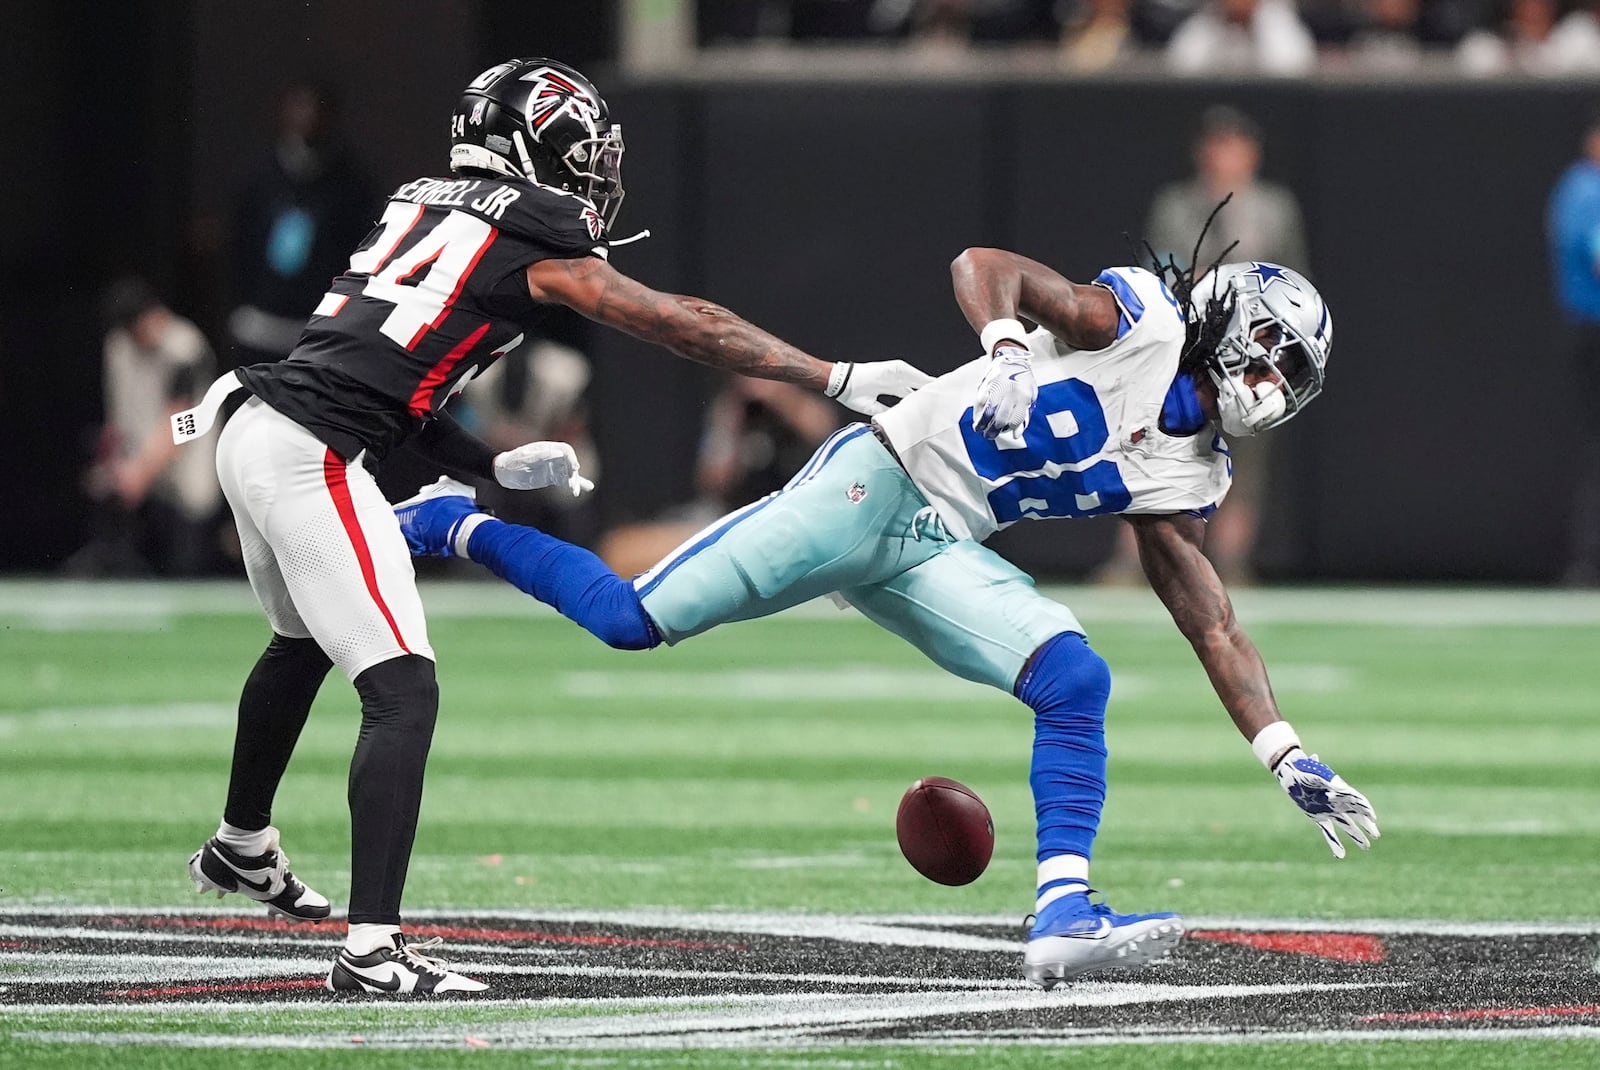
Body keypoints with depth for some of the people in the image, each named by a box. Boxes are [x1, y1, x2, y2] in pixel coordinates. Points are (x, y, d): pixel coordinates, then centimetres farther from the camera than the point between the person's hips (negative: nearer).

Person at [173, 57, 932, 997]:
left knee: (304, 643, 34)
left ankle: (241, 850, 56)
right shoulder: (533, 241, -6)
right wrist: (838, 378, -3)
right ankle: (373, 951, -21)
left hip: (256, 428, 10)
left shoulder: (425, 207, 17)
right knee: (404, 696, -12)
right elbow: (682, 324, -6)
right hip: (312, 459, -10)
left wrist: (495, 468, 16)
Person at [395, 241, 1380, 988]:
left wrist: (1288, 756, 9)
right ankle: (457, 525, 11)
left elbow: (1214, 627, 15)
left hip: (938, 552, 7)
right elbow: (986, 267, -16)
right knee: (634, 621, -11)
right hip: (879, 480, -7)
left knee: (1076, 681, -13)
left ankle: (1064, 914, -16)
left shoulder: (1186, 474, 13)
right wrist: (1008, 349, -35)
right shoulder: (1138, 321, -7)